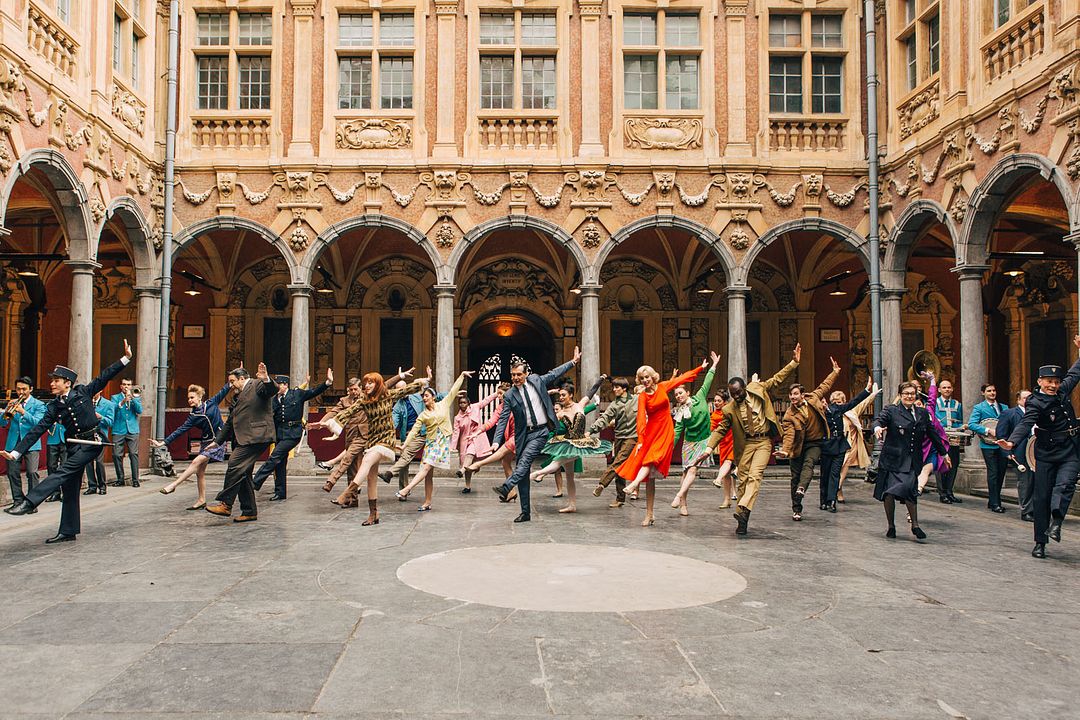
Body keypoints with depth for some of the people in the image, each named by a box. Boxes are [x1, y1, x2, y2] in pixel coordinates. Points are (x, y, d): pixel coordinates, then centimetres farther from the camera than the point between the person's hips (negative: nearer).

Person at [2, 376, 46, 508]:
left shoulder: (38, 405, 2)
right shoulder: (12, 403, 13)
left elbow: (38, 423, -13)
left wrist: (23, 412, -27)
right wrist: (7, 411, -14)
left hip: (31, 444, -4)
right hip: (13, 443, 4)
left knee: (32, 472, -11)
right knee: (12, 473, 3)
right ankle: (18, 501, 15)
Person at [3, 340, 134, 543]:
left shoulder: (83, 392, -2)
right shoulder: (54, 406, 6)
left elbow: (105, 376, 0)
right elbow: (38, 430, 2)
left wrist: (126, 358, -8)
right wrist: (16, 452, -6)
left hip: (92, 442, -5)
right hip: (74, 446, 5)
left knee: (63, 472, -22)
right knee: (70, 487, 7)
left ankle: (28, 503, -27)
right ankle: (68, 532, 14)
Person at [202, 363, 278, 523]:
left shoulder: (257, 384, 1)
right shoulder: (239, 397, 27)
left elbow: (273, 390, -21)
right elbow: (229, 423, 30)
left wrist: (266, 379, -41)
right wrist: (217, 441, 27)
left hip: (256, 437, -10)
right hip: (244, 440, 10)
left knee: (235, 465, -18)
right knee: (242, 474, 8)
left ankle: (225, 505, -13)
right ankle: (249, 511, 14)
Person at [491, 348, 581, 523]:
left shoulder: (536, 380, 2)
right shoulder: (509, 396, 0)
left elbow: (554, 373, 17)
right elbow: (503, 420, -4)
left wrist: (574, 361, 19)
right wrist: (497, 441, -15)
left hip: (541, 431, -1)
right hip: (523, 435, 2)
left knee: (525, 459, -26)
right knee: (523, 472, 2)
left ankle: (506, 488, -36)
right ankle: (526, 512, 9)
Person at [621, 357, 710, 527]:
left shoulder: (663, 387, 4)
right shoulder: (642, 396, -2)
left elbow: (683, 378, 16)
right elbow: (641, 418, -11)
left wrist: (701, 367, 22)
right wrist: (640, 440, -21)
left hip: (665, 433, 1)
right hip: (650, 433, -1)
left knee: (651, 460, -27)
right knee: (650, 476, -2)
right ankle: (649, 515, 1)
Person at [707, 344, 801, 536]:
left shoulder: (757, 389, -1)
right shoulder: (729, 409, -2)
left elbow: (778, 379, 7)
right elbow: (721, 429, 3)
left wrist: (794, 362, 0)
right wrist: (709, 448, -7)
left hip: (764, 441, -1)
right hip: (746, 443, 1)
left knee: (755, 475, -18)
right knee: (743, 479, 1)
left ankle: (743, 510, -29)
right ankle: (743, 521, 8)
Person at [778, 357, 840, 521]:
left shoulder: (813, 398, -6)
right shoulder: (789, 415, -14)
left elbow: (825, 386, 11)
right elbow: (789, 435, -24)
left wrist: (835, 372, 12)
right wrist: (785, 450, -40)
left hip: (815, 442, 1)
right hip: (798, 445, 0)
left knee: (808, 463, -29)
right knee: (796, 476, 2)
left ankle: (801, 489, -51)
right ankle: (796, 510, 10)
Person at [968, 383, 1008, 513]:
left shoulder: (1004, 407, 16)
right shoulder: (979, 408, 0)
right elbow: (971, 424, -10)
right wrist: (988, 431, -18)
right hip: (988, 445, -5)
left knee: (1001, 473, 8)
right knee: (993, 473, -5)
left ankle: (992, 501, 22)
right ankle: (995, 504, 0)